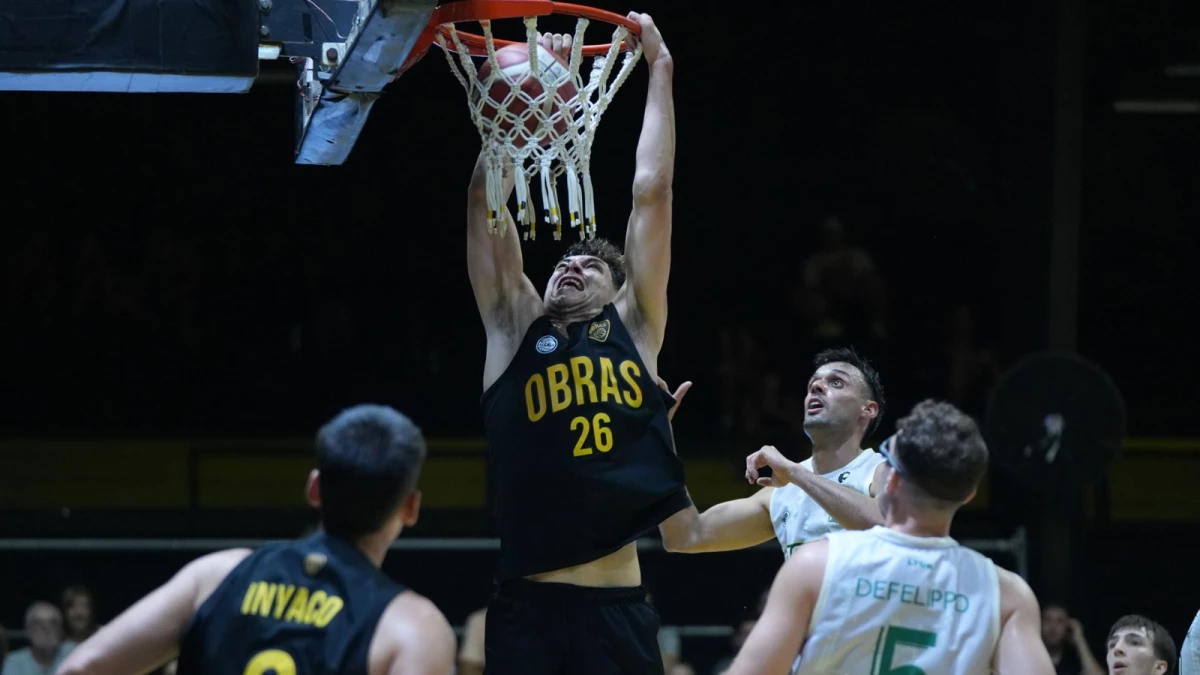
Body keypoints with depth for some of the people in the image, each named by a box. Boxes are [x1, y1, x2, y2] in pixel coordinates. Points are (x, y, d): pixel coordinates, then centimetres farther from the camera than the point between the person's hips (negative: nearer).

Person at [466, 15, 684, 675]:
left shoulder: (633, 326, 13)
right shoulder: (513, 329, 14)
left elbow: (651, 191, 11)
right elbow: (487, 199, 9)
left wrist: (659, 69, 13)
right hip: (527, 605, 0)